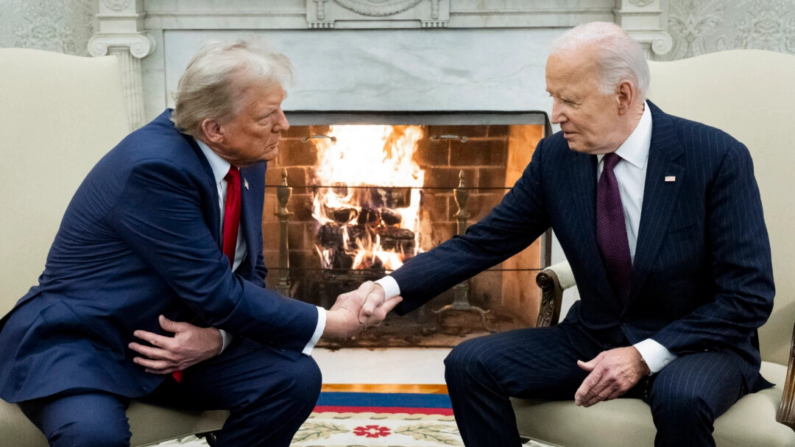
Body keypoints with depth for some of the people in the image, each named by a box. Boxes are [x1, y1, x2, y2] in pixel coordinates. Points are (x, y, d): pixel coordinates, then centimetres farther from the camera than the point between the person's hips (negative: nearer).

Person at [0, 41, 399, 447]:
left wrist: (219, 335, -16)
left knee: (294, 377, -13)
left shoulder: (245, 159, -2)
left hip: (181, 338, 7)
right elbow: (217, 293, -25)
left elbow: (247, 274, 5)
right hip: (76, 342, -7)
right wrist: (327, 323, -16)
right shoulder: (155, 166, -27)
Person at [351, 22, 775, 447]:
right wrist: (392, 286, -16)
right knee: (469, 362, -14)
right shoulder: (555, 156, -5)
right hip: (594, 340, 4)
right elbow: (482, 243, -1)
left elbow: (750, 295, -15)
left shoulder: (717, 157, -17)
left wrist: (646, 355, -23)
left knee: (680, 396, -38)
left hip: (699, 345, -4)